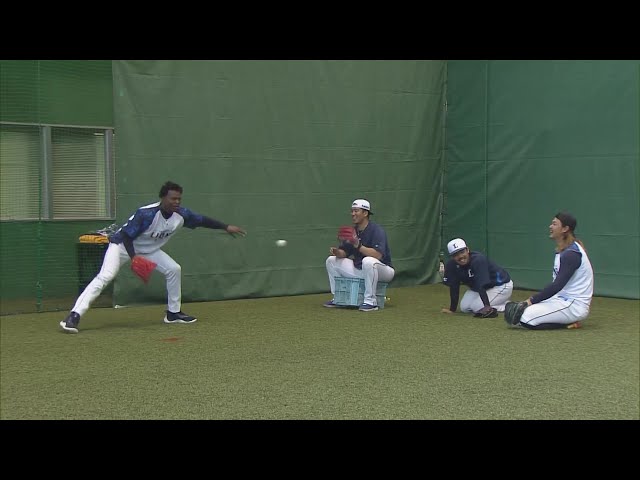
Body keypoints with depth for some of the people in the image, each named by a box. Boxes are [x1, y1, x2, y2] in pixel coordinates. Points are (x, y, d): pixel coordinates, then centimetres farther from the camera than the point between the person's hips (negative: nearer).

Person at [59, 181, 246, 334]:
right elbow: (125, 235, -28)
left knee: (174, 269, -1)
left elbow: (202, 220, 1)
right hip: (122, 245, -7)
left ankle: (173, 313, 15)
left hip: (149, 250, 7)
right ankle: (74, 316, -31)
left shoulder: (181, 215, -14)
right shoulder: (146, 214, -33)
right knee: (105, 277, -25)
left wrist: (226, 227, 2)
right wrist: (133, 257, -40)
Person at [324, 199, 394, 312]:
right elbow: (344, 252, 6)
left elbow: (378, 255, -33)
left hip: (383, 270, -8)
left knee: (368, 261, -41)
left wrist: (358, 245, -39)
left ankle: (371, 302, -30)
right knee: (331, 260, 5)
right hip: (359, 269, 8)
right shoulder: (352, 231, 5)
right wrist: (337, 252, -18)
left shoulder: (377, 230, -19)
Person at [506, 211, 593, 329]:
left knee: (526, 317, -22)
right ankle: (568, 319, 6)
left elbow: (557, 285, -24)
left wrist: (531, 301, -19)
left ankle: (568, 323, -7)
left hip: (575, 305, -10)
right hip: (562, 299, 10)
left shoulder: (571, 253, -18)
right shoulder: (561, 250, 13)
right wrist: (533, 299, 8)